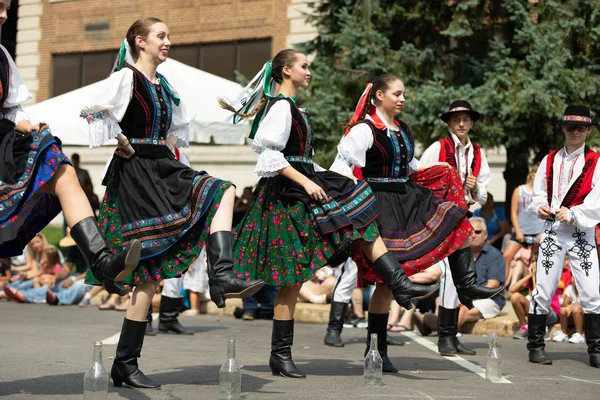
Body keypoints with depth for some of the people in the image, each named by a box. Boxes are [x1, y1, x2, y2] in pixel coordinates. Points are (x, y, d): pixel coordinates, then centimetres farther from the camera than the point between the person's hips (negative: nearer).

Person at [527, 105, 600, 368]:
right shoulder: (549, 160, 11)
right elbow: (538, 193, 14)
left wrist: (573, 214, -20)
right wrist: (540, 206, -7)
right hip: (552, 232, 2)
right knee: (543, 290, 0)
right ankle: (536, 346, 9)